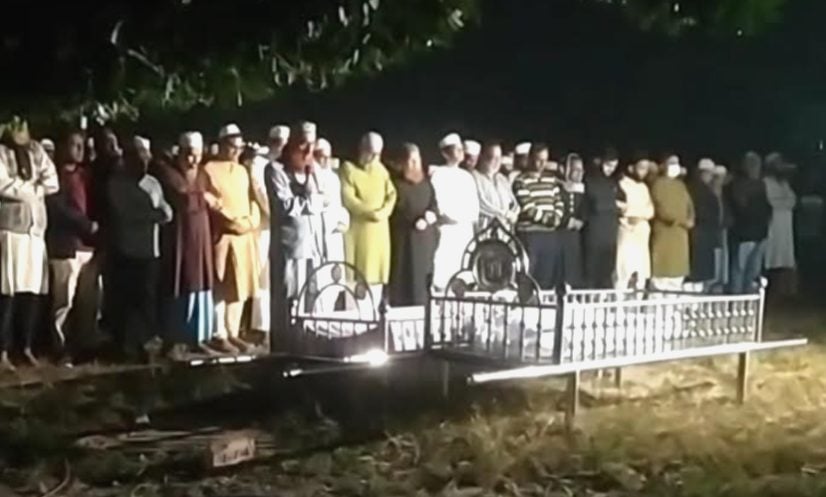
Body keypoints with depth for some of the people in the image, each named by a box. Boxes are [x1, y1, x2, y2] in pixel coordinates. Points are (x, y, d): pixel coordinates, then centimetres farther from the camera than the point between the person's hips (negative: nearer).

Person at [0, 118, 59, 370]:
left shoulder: (37, 152, 15)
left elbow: (52, 182, 6)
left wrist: (25, 188, -4)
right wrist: (33, 188, -1)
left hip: (36, 227, 4)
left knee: (34, 291, 4)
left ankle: (27, 346, 15)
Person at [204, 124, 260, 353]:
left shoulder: (242, 171, 17)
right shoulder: (209, 169, -4)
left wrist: (253, 220, 1)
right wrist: (232, 221, -15)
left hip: (246, 236, 7)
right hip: (223, 235, -7)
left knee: (240, 286, 7)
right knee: (222, 288, -4)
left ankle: (233, 333, 13)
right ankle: (220, 335, 0)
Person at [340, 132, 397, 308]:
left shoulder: (381, 170, 14)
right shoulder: (348, 168, -2)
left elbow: (391, 194, 8)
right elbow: (348, 198, -12)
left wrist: (383, 212, -11)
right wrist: (370, 212, -16)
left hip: (379, 230, 5)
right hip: (356, 229, -5)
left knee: (376, 271, 4)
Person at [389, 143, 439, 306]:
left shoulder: (426, 183, 16)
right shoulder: (396, 184, -2)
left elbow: (434, 206, 12)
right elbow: (395, 213, -8)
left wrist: (430, 215, -10)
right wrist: (415, 222, -17)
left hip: (426, 238, 5)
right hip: (404, 239, -5)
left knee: (423, 279, 3)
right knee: (405, 279, -7)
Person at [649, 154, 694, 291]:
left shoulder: (680, 184, 18)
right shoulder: (658, 184, -4)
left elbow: (688, 204, 14)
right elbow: (661, 207, -12)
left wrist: (689, 220, -6)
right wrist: (681, 221, -15)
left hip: (680, 231, 7)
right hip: (664, 229, -7)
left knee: (678, 262, 6)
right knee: (663, 262, -9)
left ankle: (676, 289, 9)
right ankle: (660, 288, -8)